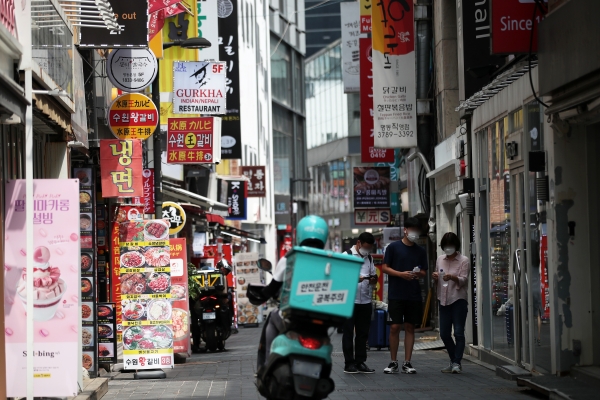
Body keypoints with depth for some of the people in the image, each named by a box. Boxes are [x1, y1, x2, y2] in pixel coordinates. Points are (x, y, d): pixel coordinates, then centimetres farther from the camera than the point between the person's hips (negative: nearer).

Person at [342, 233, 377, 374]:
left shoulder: (369, 258, 16)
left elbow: (374, 276, 20)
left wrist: (373, 280, -4)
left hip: (366, 301, 6)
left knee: (363, 333, 8)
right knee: (348, 333, 1)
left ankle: (360, 362, 13)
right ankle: (349, 363, 4)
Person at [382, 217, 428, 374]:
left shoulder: (420, 251, 12)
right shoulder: (393, 247, 1)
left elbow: (423, 272, 14)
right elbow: (385, 268, 0)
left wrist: (418, 273, -10)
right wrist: (401, 274, -14)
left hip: (414, 296, 3)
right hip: (396, 295, -3)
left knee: (410, 327, 4)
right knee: (395, 327, -4)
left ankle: (407, 363, 8)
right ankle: (393, 362, 6)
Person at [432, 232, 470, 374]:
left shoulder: (463, 260, -2)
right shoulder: (440, 259, 12)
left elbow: (464, 280, -10)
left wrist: (452, 277, -29)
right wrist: (435, 277, -3)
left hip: (458, 299, -5)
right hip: (444, 299, 5)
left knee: (458, 333, -8)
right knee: (444, 334, 6)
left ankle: (456, 363, -5)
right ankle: (454, 361, 20)